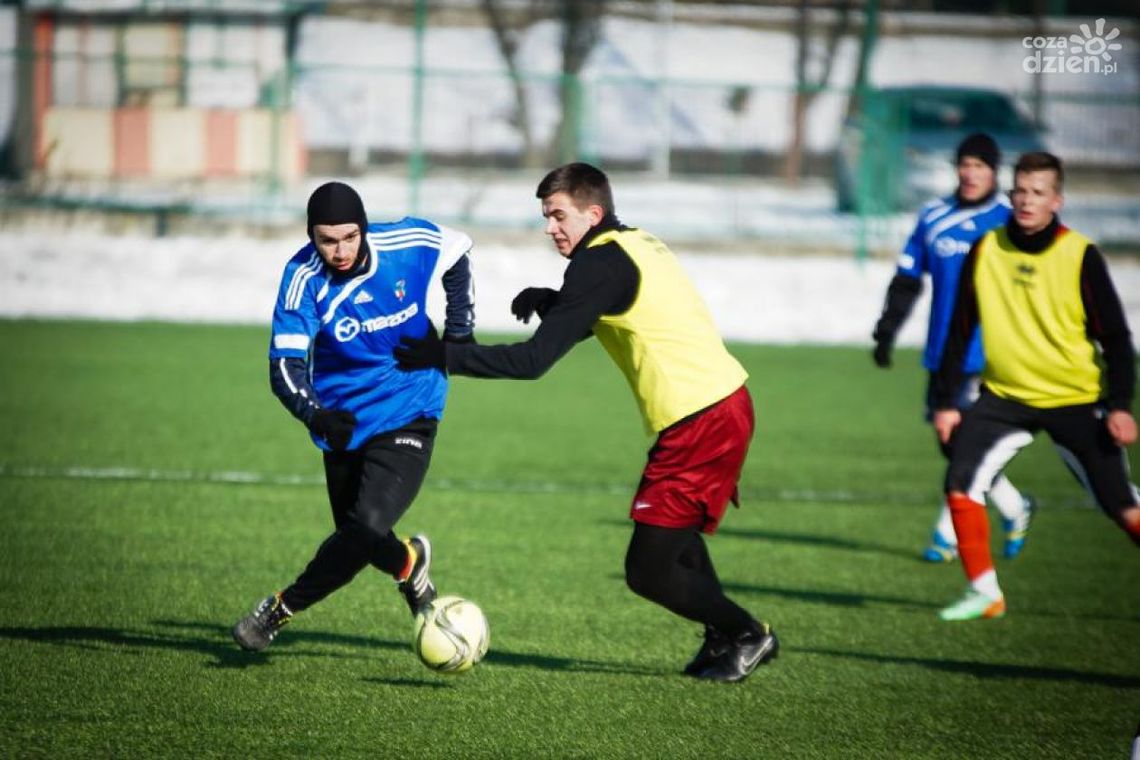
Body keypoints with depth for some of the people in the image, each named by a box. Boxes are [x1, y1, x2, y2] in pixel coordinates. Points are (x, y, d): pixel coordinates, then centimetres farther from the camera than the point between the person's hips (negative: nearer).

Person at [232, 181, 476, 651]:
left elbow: (457, 252, 7)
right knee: (359, 538, 11)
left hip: (408, 414, -2)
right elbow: (285, 366, -24)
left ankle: (281, 610, -4)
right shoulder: (303, 277, -20)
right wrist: (316, 415, -43)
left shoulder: (410, 244, -17)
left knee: (366, 528, -20)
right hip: (344, 419, 2)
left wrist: (459, 327, 6)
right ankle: (410, 568, 45)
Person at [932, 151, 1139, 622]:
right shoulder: (985, 251, -2)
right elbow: (960, 331, 6)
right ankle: (984, 593, 1)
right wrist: (945, 401, 4)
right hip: (1004, 394, 3)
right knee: (961, 485, -13)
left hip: (1075, 401, -3)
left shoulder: (1080, 257, -10)